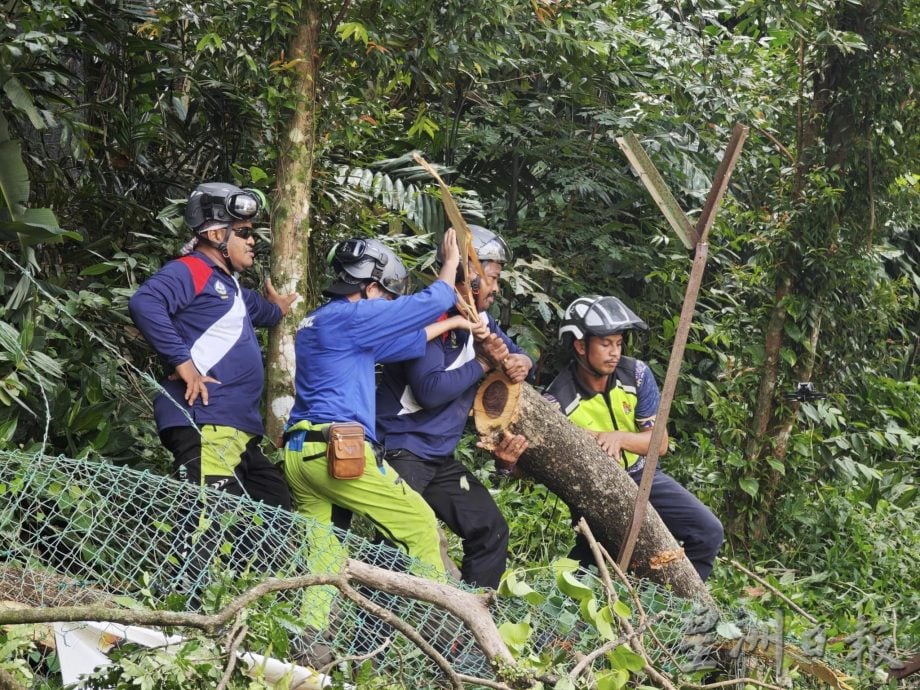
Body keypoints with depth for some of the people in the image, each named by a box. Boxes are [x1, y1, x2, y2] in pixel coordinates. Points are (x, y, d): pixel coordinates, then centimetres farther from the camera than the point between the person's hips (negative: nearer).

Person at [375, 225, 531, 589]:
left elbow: (516, 353, 24)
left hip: (440, 459, 10)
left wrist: (520, 362, -2)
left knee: (491, 531, 11)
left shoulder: (479, 320, 11)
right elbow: (430, 389, -25)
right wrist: (483, 364, -14)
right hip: (400, 452, -10)